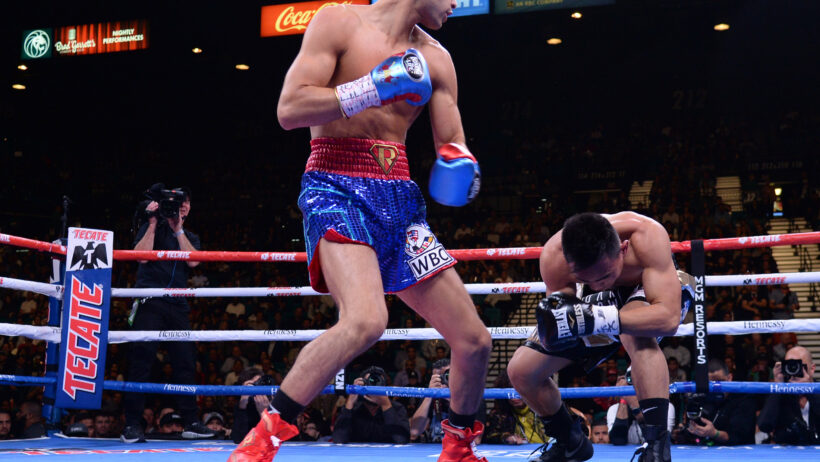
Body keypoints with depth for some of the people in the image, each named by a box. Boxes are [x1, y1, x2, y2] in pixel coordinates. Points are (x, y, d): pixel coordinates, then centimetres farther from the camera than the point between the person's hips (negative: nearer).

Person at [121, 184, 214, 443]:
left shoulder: (190, 237, 21)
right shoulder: (151, 227, 10)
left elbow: (193, 261, 1)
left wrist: (178, 229, -2)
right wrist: (153, 222, -7)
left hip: (178, 305, 4)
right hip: (149, 301, -4)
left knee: (186, 362, 0)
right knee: (141, 360, -9)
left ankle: (190, 423, 6)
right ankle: (132, 425, -8)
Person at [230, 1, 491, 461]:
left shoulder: (435, 59, 14)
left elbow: (452, 145, 16)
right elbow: (289, 110, -10)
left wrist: (459, 164, -8)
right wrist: (372, 88, -16)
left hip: (400, 198, 6)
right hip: (337, 186, -6)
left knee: (475, 340, 4)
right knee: (366, 319, -33)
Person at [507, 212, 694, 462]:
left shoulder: (645, 235, -42)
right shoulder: (553, 256, -32)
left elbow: (668, 318, -48)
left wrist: (596, 319, -59)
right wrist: (558, 312, -48)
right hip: (598, 302, 4)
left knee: (638, 333, -41)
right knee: (520, 371, -3)